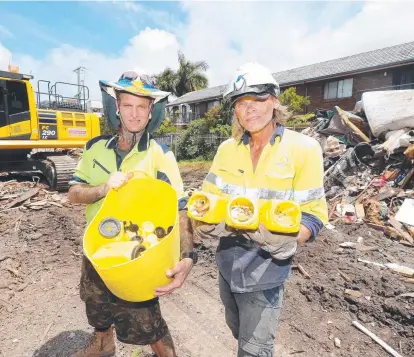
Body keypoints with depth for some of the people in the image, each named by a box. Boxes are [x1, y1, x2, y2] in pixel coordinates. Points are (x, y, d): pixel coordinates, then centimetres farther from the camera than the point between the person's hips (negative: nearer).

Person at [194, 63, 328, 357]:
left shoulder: (304, 148, -12)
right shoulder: (227, 149, 0)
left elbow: (313, 214, -12)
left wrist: (287, 238, -30)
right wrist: (208, 221, -19)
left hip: (267, 267, -4)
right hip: (228, 262, 5)